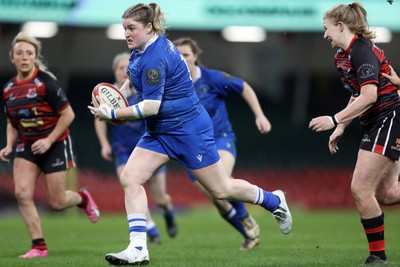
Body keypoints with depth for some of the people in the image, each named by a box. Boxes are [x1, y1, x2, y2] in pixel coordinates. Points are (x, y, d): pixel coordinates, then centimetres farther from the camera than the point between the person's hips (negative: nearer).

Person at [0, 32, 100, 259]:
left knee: (57, 203, -3)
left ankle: (83, 198, 33)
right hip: (27, 146, 5)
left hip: (55, 144, -5)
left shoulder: (46, 82, -15)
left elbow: (68, 115, -13)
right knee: (22, 193, -15)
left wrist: (49, 140, -19)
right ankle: (39, 246, -7)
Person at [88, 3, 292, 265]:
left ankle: (274, 201, 28)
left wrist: (113, 114, -25)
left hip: (189, 130, -9)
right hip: (159, 132, 10)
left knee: (221, 189, 3)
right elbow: (137, 77, 27)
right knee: (130, 178, -8)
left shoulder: (154, 57, -25)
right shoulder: (142, 49, 5)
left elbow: (151, 107, -29)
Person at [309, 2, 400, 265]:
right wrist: (341, 128, 21)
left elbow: (369, 96, -27)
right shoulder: (344, 55, 13)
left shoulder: (361, 50, -17)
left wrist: (335, 120, -26)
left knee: (361, 188, -11)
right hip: (376, 124, 10)